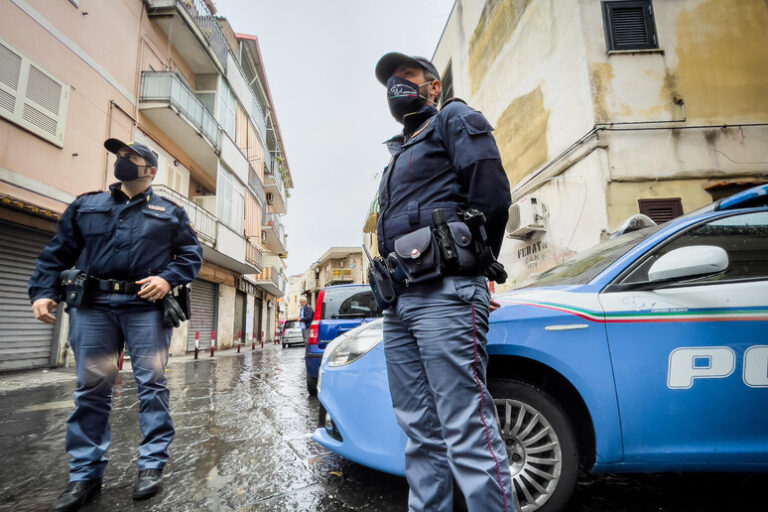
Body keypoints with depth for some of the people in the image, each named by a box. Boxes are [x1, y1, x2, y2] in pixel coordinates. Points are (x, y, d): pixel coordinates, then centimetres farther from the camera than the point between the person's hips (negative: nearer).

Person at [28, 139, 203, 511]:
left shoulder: (170, 213, 11)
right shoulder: (86, 205, 18)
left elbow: (192, 254, 6)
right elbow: (57, 253, 15)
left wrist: (168, 278, -11)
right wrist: (42, 291, 1)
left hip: (146, 306, -2)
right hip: (92, 305, 3)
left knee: (152, 385, -1)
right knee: (91, 389, 5)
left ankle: (152, 465, 10)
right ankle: (85, 474, 17)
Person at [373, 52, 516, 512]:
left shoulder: (454, 119, 10)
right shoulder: (400, 155, 32)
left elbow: (493, 194, -4)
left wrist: (470, 266, -1)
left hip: (443, 293, -8)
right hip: (400, 302, 9)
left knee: (468, 433, -9)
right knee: (422, 432, 10)